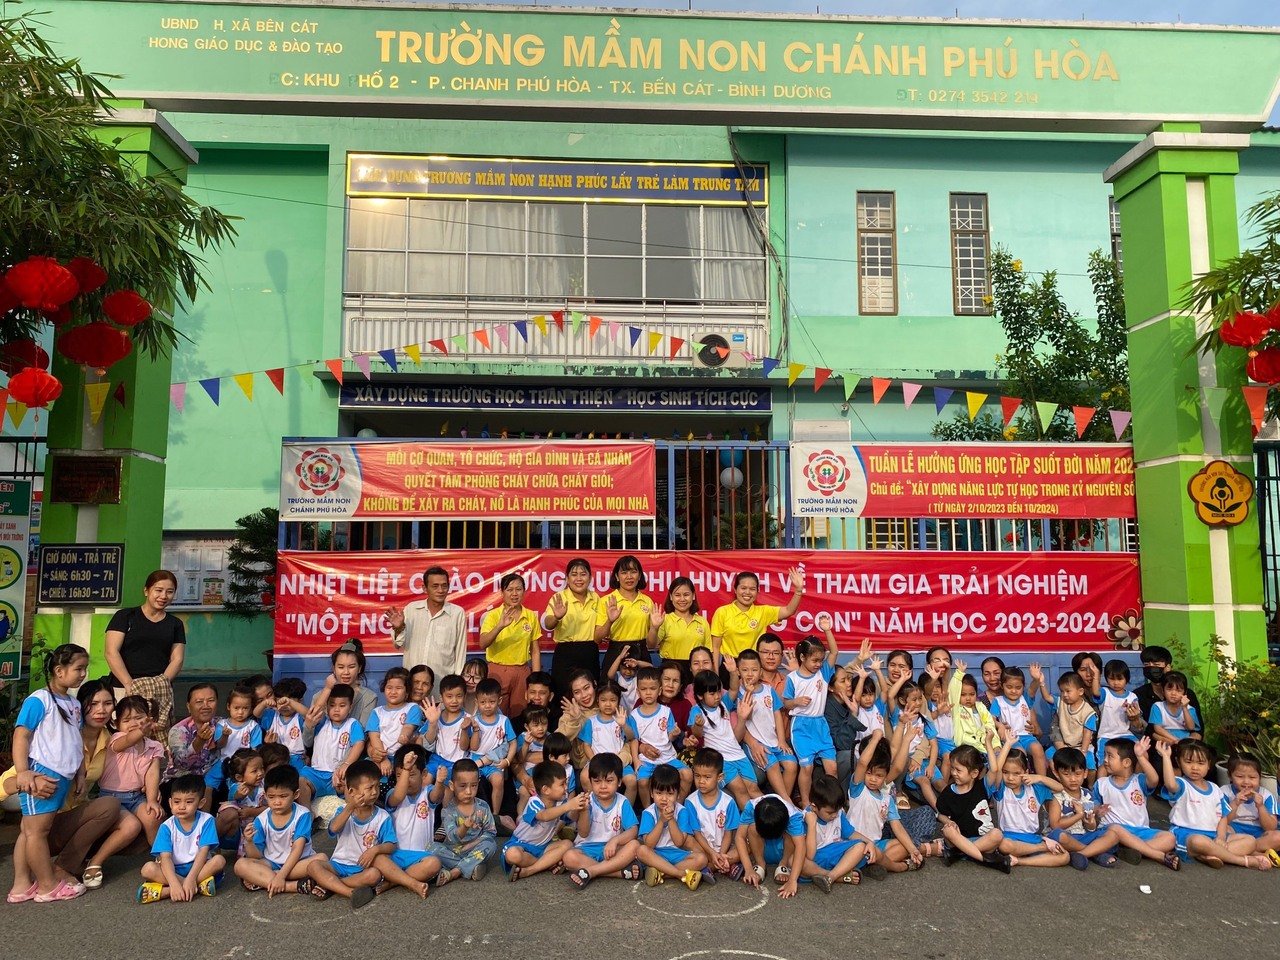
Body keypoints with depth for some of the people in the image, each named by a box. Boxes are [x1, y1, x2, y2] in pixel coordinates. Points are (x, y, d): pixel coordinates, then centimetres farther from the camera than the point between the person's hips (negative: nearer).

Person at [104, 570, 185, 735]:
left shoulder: (175, 624, 17)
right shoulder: (125, 616, 8)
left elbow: (177, 660, 10)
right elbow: (111, 652, -1)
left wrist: (161, 683, -9)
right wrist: (130, 684, -12)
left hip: (161, 695, 2)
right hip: (125, 691, -2)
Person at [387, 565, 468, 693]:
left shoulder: (458, 613, -3)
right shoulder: (411, 609, 2)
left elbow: (460, 650, 3)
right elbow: (399, 645, 7)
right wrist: (398, 629, -11)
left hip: (443, 679, -2)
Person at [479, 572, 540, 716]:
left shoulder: (531, 616, 4)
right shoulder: (493, 615, -5)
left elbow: (534, 650, 8)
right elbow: (483, 644, -19)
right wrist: (500, 626, -33)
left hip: (522, 672, 2)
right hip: (498, 671, -2)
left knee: (520, 715, 6)